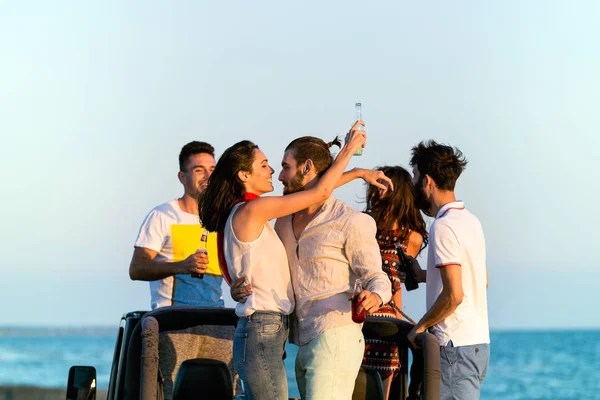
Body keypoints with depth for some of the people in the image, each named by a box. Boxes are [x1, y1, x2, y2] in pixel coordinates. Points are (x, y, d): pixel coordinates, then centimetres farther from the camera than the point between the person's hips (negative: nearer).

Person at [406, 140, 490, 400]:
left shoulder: (443, 227, -15)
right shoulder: (470, 221, 14)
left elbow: (454, 295, -22)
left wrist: (421, 326, -9)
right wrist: (421, 275, 25)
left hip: (456, 347, -9)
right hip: (478, 342, 9)